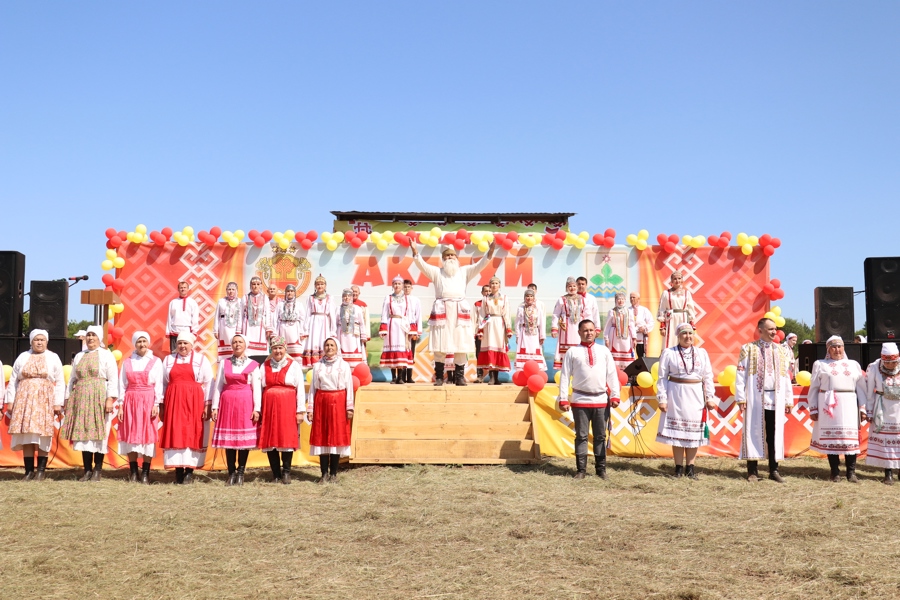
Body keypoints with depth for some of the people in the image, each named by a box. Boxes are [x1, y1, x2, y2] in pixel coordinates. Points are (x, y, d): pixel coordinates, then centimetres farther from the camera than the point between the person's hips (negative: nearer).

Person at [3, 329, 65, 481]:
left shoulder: (53, 358, 7)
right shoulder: (22, 357, 12)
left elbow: (60, 382, 4)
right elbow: (13, 381, 11)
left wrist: (58, 403, -3)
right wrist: (10, 401, 4)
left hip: (44, 400, -2)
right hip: (24, 400, 2)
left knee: (43, 435, -5)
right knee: (26, 435, -2)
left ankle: (41, 470, 0)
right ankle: (29, 470, 2)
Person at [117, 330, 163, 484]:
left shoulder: (156, 361, 5)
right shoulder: (127, 362, 8)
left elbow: (158, 385, 1)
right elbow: (122, 385, 8)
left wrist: (156, 404, -7)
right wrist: (121, 405, 2)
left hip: (148, 401, -2)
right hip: (131, 401, 2)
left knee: (148, 435, -2)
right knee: (130, 435, 1)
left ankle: (145, 473, 2)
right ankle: (133, 472, 8)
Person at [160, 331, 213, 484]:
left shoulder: (201, 360, 7)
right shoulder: (168, 360, 14)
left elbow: (208, 383, 1)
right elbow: (163, 383, 12)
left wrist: (207, 405, -6)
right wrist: (161, 405, 5)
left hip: (194, 402, -2)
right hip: (173, 401, 2)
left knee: (192, 434, -3)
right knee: (174, 434, -1)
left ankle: (189, 471, 1)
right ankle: (178, 470, 4)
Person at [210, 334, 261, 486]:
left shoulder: (253, 365, 5)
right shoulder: (224, 363, 8)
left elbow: (257, 388, 2)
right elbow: (218, 385, 7)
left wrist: (257, 408, -6)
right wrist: (214, 407, 2)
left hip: (246, 403, -1)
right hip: (227, 402, 1)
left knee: (244, 438, -1)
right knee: (228, 438, 1)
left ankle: (240, 473, 9)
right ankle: (231, 473, 8)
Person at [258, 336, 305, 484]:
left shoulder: (294, 365, 6)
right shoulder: (265, 366, 13)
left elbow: (300, 389, 2)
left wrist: (300, 410, -4)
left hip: (287, 406, -2)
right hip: (269, 405, 2)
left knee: (287, 438, -5)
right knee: (270, 439, 1)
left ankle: (286, 473, 5)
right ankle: (275, 474, 11)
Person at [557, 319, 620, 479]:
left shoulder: (604, 351, 9)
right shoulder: (573, 352, 2)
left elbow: (612, 374, 7)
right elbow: (564, 376, 0)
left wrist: (615, 395, -2)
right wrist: (563, 399, -6)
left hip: (601, 400, 2)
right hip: (580, 400, -2)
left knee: (600, 436, 9)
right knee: (581, 436, 3)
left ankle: (601, 469, 17)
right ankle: (581, 469, 10)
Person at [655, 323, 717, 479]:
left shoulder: (702, 353, 7)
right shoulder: (669, 353, -1)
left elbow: (708, 377, 8)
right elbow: (662, 377, -2)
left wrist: (710, 397, 2)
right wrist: (662, 399, -6)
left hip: (696, 396, 2)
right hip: (676, 395, -2)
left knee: (694, 432, 5)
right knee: (677, 431, 3)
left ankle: (690, 467, 13)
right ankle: (679, 467, 11)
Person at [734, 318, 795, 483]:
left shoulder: (782, 351, 12)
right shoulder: (748, 349, 2)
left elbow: (786, 377, 12)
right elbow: (740, 374, -2)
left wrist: (789, 400, 8)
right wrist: (740, 398, -8)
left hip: (776, 399, 3)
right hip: (755, 399, -3)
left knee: (775, 434, 5)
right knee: (754, 433, 1)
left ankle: (774, 469, 14)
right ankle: (752, 470, 8)